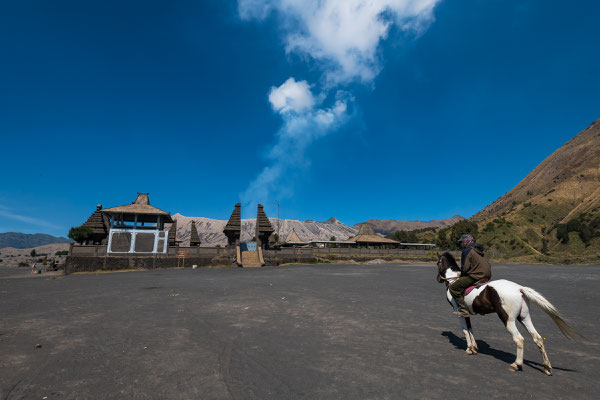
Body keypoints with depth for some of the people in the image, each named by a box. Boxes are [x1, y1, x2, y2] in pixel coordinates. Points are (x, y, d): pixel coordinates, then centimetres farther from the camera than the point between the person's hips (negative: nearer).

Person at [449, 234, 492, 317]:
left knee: (453, 288, -9)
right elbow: (488, 265, 23)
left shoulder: (466, 251, -7)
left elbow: (465, 268, -12)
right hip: (487, 276, 10)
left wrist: (462, 276, 7)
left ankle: (464, 310, -16)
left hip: (475, 276, -10)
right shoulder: (481, 251, 20)